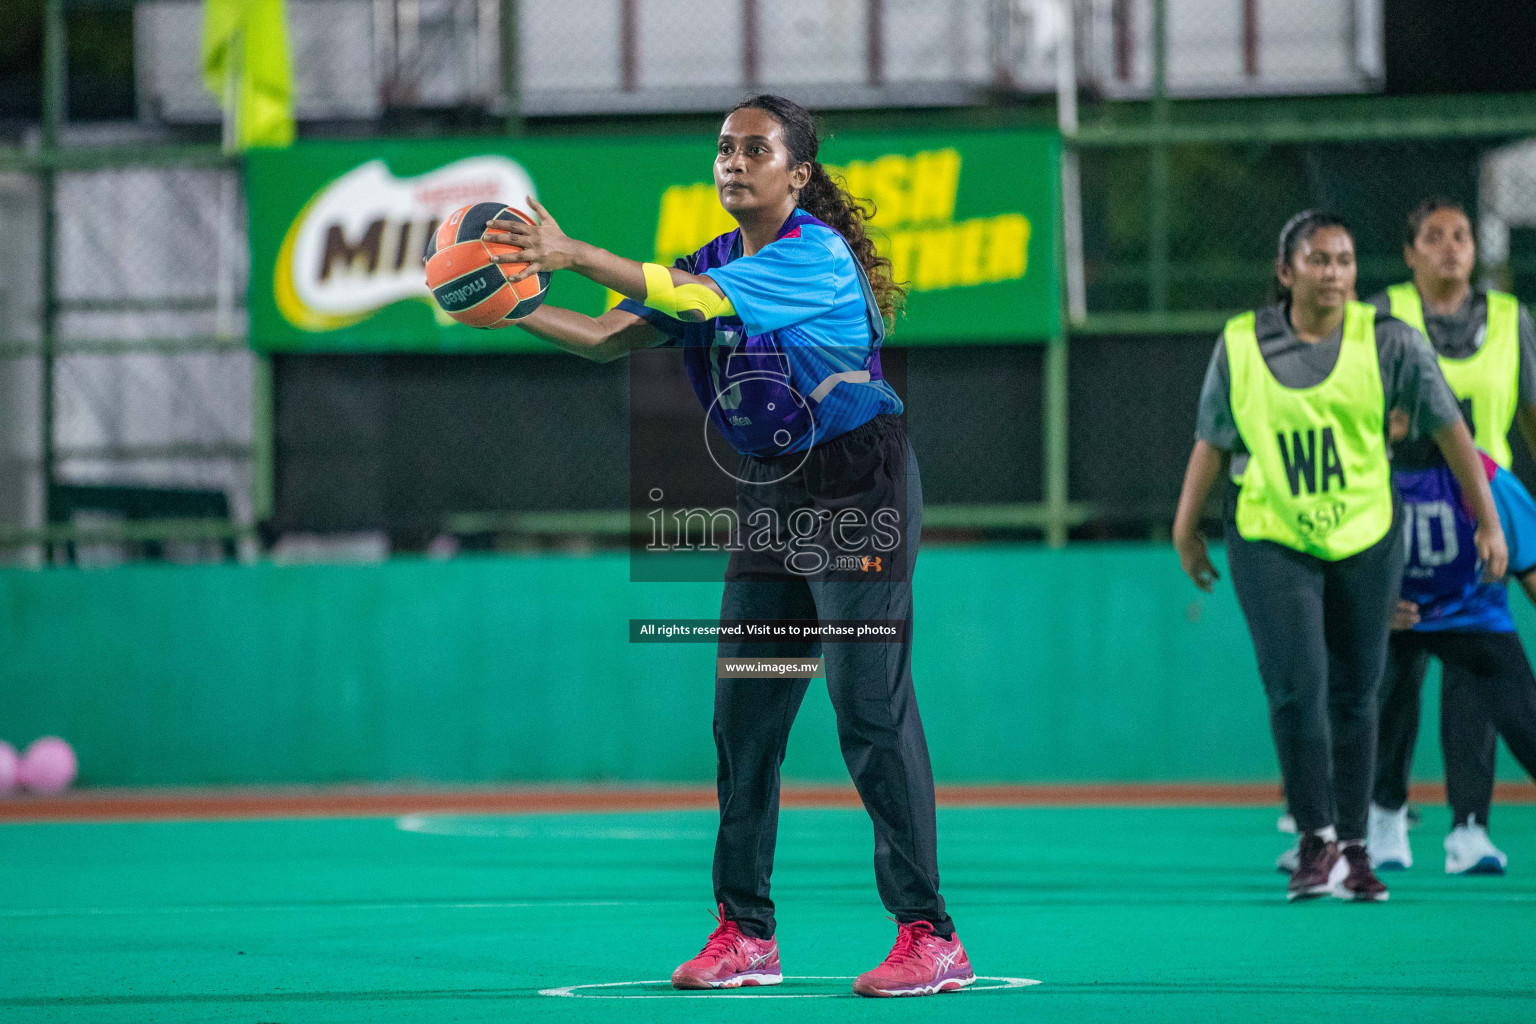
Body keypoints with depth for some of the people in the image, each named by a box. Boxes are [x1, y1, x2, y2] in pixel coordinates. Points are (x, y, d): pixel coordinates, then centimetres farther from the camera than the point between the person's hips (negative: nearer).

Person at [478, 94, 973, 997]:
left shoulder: (814, 254, -15)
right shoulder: (715, 263, 10)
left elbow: (693, 299, -28)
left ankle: (932, 939, -10)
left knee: (873, 711, -12)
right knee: (743, 717, 6)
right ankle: (745, 933, 12)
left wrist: (575, 254, -33)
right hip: (771, 497, 8)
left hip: (858, 489, -8)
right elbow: (613, 338, 4)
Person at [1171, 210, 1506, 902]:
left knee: (1355, 696, 5)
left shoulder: (1387, 342, -2)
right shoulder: (1240, 345, -1)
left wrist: (1488, 521, 4)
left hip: (1365, 540, 1)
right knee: (1297, 689, -14)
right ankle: (1316, 840, -2)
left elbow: (1448, 427, 3)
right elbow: (1212, 442, 8)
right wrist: (1186, 529, 12)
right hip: (1270, 541, -1)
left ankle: (1353, 847, 15)